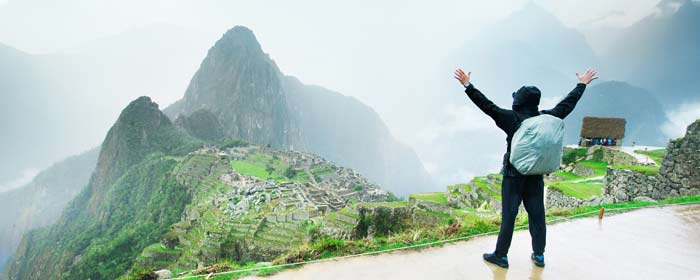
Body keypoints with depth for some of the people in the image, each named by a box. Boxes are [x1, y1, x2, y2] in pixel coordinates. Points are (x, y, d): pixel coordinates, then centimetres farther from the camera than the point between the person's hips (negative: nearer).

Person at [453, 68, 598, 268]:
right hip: (536, 175, 5)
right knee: (537, 214, 13)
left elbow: (487, 106, -20)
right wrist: (582, 84, 27)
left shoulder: (512, 118, -16)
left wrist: (468, 86, -18)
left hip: (514, 175, -4)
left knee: (509, 215, 2)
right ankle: (539, 255, 25)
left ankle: (501, 255, 10)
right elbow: (567, 104, 12)